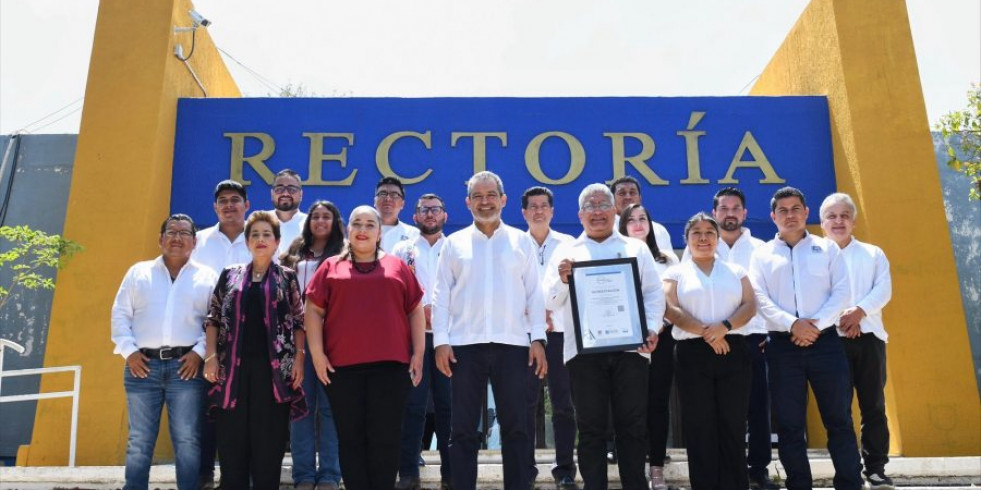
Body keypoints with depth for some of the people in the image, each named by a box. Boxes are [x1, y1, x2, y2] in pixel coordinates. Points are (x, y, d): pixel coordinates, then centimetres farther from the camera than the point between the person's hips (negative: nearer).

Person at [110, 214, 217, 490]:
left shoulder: (207, 277, 9)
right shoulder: (138, 272, 14)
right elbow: (120, 315, 10)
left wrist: (199, 352, -8)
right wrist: (129, 351, -2)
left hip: (186, 365, -1)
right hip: (143, 364, 2)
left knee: (188, 440, 1)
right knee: (139, 440, 7)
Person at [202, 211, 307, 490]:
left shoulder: (287, 277, 8)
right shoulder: (230, 274, 12)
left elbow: (299, 322, 6)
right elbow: (214, 318, 10)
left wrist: (299, 359, -4)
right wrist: (211, 355, -1)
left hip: (273, 369, -1)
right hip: (234, 367, 1)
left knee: (269, 444, 2)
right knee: (232, 443, 4)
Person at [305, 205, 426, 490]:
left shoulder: (398, 267, 11)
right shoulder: (331, 267, 10)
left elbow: (415, 310, 10)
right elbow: (314, 309, 6)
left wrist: (418, 352, 3)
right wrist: (317, 352, -3)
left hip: (389, 363, 0)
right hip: (342, 364, 0)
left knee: (386, 437, 2)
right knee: (351, 437, 6)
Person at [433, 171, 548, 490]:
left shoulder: (522, 242, 9)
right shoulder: (454, 243, 9)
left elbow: (534, 293, 7)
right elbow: (441, 295, 5)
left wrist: (538, 338, -2)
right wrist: (441, 340, -4)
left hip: (512, 343, 0)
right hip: (465, 344, 0)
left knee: (516, 424, 5)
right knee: (463, 427, 6)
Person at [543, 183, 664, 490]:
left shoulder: (637, 248, 15)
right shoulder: (565, 252, 11)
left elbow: (654, 293, 7)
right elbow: (550, 302, 5)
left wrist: (651, 329, -8)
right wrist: (562, 280, -15)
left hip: (630, 348, 1)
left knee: (633, 426, 5)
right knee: (591, 428, 5)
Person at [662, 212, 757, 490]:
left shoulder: (735, 271, 15)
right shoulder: (676, 273, 8)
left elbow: (750, 306, 3)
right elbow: (670, 310, -5)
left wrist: (725, 327, -16)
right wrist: (705, 331, -16)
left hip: (733, 351, 2)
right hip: (692, 354, -1)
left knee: (734, 427, 2)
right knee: (699, 428, 2)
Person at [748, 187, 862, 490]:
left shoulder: (827, 248, 11)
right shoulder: (762, 255, 10)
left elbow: (841, 292, 1)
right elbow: (760, 299, -2)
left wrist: (817, 324, -12)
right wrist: (792, 325, -16)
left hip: (825, 340, 0)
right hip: (783, 345, 1)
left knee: (838, 418, 3)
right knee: (789, 423, 5)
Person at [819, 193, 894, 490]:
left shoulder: (873, 254, 14)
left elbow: (884, 290, 1)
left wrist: (859, 311, -17)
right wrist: (840, 318, -17)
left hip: (869, 337, 2)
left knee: (873, 405, 3)